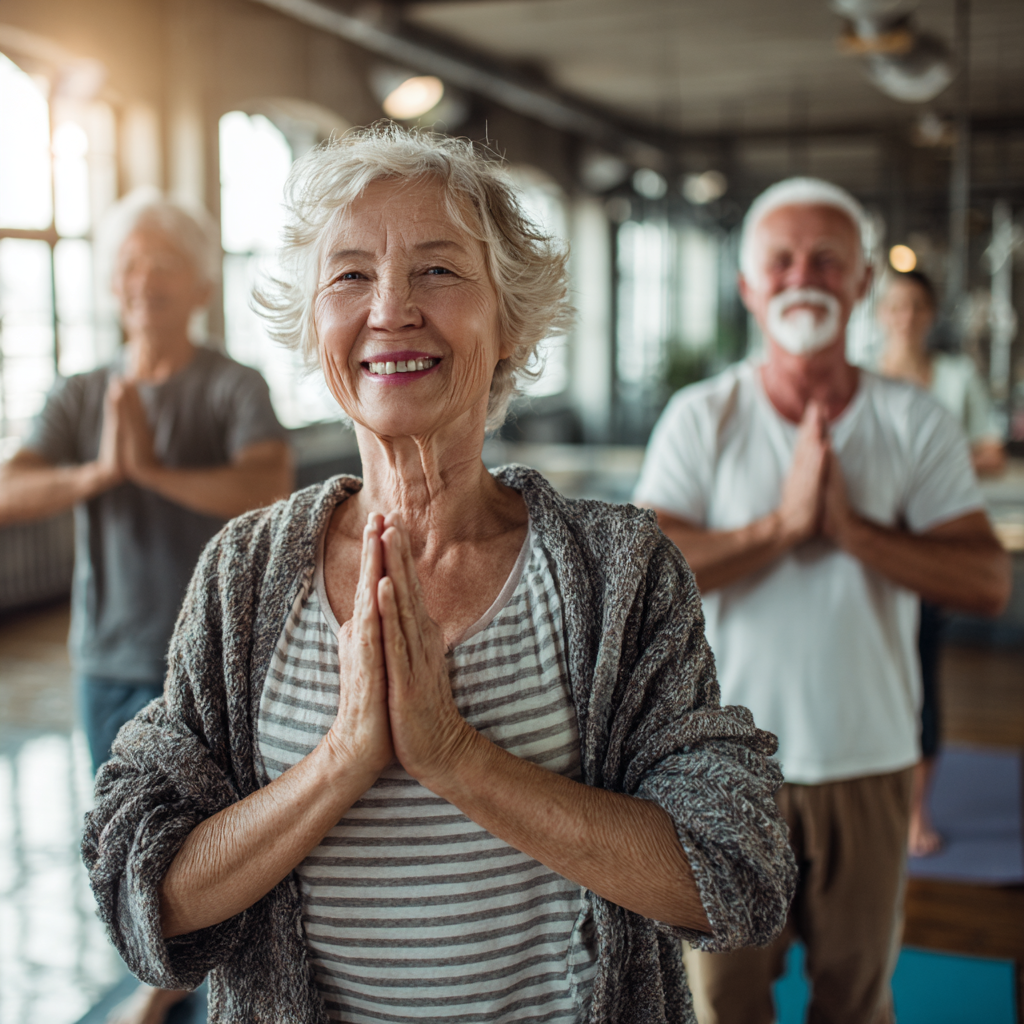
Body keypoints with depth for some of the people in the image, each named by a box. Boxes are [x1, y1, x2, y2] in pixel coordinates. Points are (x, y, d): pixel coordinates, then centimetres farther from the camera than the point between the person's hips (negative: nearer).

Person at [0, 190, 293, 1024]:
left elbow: (270, 490, -23)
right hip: (106, 655, 4)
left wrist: (154, 469, -27)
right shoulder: (80, 398, 5)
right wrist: (96, 472, -23)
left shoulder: (233, 388, -7)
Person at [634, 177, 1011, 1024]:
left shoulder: (916, 423, -1)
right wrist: (781, 523, -23)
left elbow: (989, 582, -10)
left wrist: (849, 527, -21)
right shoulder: (700, 419, -4)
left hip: (868, 757, 2)